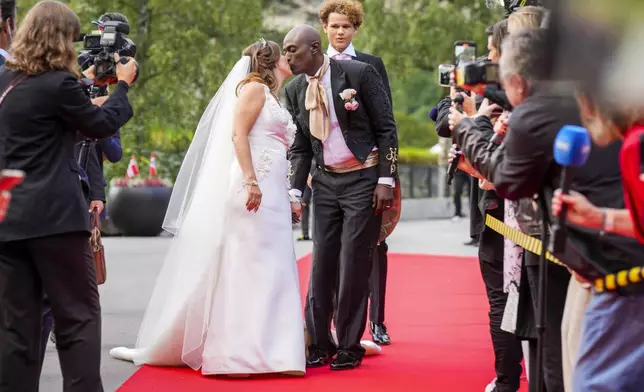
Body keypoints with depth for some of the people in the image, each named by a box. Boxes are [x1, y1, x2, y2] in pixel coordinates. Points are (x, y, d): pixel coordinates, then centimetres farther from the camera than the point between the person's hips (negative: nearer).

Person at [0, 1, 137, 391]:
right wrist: (123, 85, 14)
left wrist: (83, 84, 27)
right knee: (80, 315, 1)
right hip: (55, 215, -7)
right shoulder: (58, 84, -11)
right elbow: (103, 124, 1)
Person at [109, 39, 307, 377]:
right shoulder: (254, 88, -3)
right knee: (241, 267, -8)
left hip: (271, 196, 9)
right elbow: (238, 134, -14)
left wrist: (287, 198, 19)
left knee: (267, 271, 6)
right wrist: (250, 180, -24)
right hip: (253, 190, -9)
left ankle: (263, 349, 8)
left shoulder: (270, 97, 23)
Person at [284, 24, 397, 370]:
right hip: (325, 182, 5)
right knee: (322, 262, 3)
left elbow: (386, 128, -8)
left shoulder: (359, 73, -11)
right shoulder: (294, 90, 4)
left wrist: (386, 180, -12)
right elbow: (300, 146, 9)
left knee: (354, 263, -3)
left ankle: (350, 347, 7)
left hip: (363, 179, -4)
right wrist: (295, 191, -1)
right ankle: (319, 344, 11)